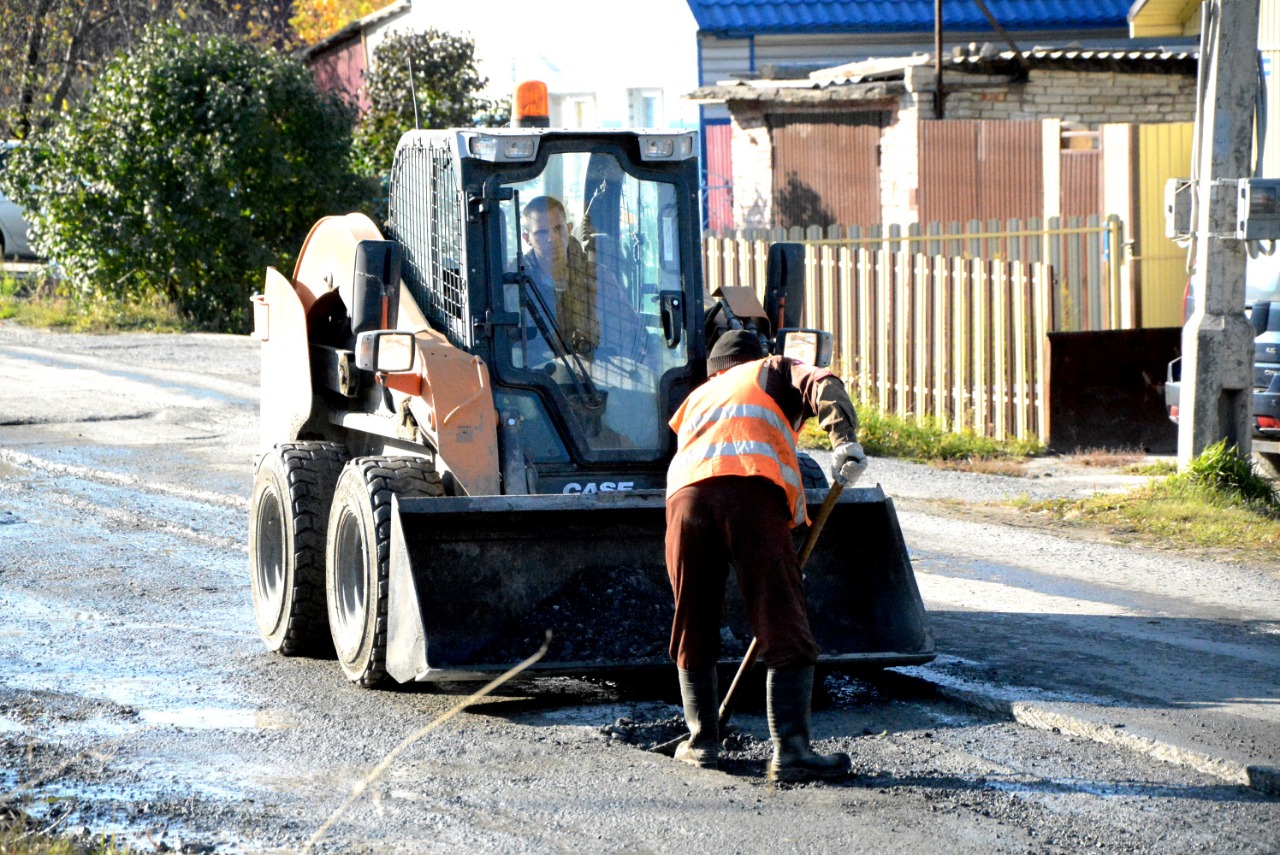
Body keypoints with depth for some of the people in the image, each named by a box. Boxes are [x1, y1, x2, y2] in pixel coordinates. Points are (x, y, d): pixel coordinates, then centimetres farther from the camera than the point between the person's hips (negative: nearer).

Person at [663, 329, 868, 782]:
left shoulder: (698, 397, 42)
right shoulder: (774, 371, 31)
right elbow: (822, 386, 8)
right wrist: (845, 439, -8)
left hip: (686, 494, 4)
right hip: (753, 489, -4)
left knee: (693, 628, 17)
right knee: (784, 627, -4)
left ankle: (701, 741, 24)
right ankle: (790, 750, -13)